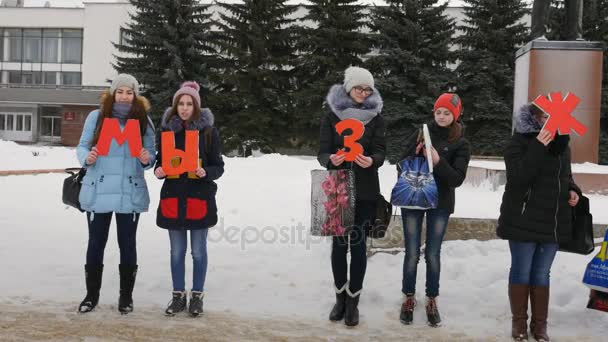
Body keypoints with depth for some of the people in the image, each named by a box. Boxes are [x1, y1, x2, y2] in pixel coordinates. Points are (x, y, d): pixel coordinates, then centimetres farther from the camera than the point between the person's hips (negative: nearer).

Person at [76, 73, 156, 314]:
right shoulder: (96, 116, 0)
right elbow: (82, 146, 3)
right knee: (96, 243, 8)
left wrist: (147, 160, -17)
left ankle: (126, 295, 21)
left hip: (130, 193, 0)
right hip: (98, 191, 0)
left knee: (127, 244, 8)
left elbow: (151, 153, 6)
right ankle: (92, 294, 23)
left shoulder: (143, 120, 3)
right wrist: (87, 157, -19)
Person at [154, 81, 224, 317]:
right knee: (177, 251, 10)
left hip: (200, 198, -2)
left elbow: (219, 166, -1)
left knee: (198, 251, 6)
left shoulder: (208, 131, -2)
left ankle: (197, 296, 19)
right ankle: (178, 295, 22)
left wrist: (206, 172, -21)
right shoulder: (167, 130, 5)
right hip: (173, 197, 3)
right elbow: (160, 161, 13)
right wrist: (158, 170, -9)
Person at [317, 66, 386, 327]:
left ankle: (353, 302, 11)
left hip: (365, 191, 0)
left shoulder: (375, 117, 3)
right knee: (339, 244, 7)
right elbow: (322, 152, -3)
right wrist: (331, 159, -27)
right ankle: (340, 297, 21)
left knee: (358, 245, 0)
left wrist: (372, 161, -27)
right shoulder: (331, 115, 1)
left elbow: (381, 151, -4)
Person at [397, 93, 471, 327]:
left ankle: (432, 301, 17)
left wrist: (438, 162, -24)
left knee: (433, 254, 3)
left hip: (440, 204, 0)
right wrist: (415, 154, -18)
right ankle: (409, 298, 17)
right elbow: (401, 167, 1)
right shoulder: (420, 134, 3)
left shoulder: (460, 144, 0)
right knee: (412, 253, 2)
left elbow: (457, 179, -10)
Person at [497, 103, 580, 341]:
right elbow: (517, 177, -22)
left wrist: (572, 190, 0)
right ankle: (519, 321, 19)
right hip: (524, 219, -5)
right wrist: (538, 147, -28)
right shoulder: (520, 142, -10)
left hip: (553, 221, 5)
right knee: (521, 271, 5)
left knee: (542, 274, 12)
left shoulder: (562, 143, 9)